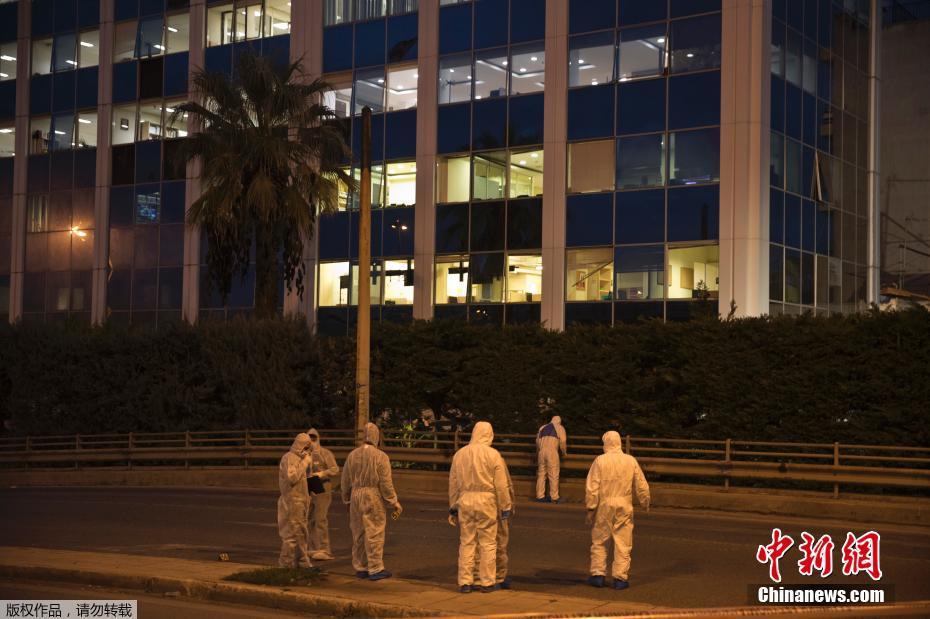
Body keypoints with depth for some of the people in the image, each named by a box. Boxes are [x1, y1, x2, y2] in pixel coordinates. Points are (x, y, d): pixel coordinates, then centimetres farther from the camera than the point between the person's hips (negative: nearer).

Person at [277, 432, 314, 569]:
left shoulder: (298, 458, 17)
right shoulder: (289, 458, -12)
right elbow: (292, 477, -24)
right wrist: (304, 463, -19)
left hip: (300, 501, 10)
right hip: (292, 501, -10)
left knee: (301, 534, 14)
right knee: (291, 534, -8)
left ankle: (303, 563, 20)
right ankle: (285, 565, -4)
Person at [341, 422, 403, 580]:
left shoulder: (352, 455, 6)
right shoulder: (380, 456, -10)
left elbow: (345, 480, 12)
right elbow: (386, 482, -10)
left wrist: (347, 499, 24)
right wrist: (394, 502, -1)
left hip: (356, 496, 5)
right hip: (373, 496, -5)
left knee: (358, 534, 13)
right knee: (374, 534, -1)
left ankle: (360, 567, 20)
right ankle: (375, 569, 2)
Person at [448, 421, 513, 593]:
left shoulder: (459, 454, 6)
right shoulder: (493, 455, -7)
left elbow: (453, 483, 12)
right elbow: (501, 485, -6)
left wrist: (453, 506, 20)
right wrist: (505, 507, 2)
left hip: (465, 501, 4)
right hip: (486, 502, -4)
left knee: (466, 542, 9)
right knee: (488, 543, 5)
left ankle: (465, 581, 11)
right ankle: (487, 582, 8)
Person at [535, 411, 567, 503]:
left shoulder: (542, 428, 24)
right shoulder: (560, 428, 11)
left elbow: (537, 441, 20)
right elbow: (563, 442, 4)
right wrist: (563, 452, 21)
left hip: (541, 452, 4)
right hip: (552, 452, -4)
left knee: (541, 474, 9)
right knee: (553, 475, -2)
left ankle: (540, 496, 8)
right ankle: (554, 497, -2)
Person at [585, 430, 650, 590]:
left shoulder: (600, 461, -7)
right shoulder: (631, 461, 0)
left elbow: (592, 487, -9)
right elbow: (641, 486, 7)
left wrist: (591, 508, -3)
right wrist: (645, 503, 22)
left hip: (604, 506, -1)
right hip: (624, 507, 1)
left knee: (599, 542, 11)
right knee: (623, 544, 5)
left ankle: (598, 575, 11)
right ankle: (620, 578, 4)